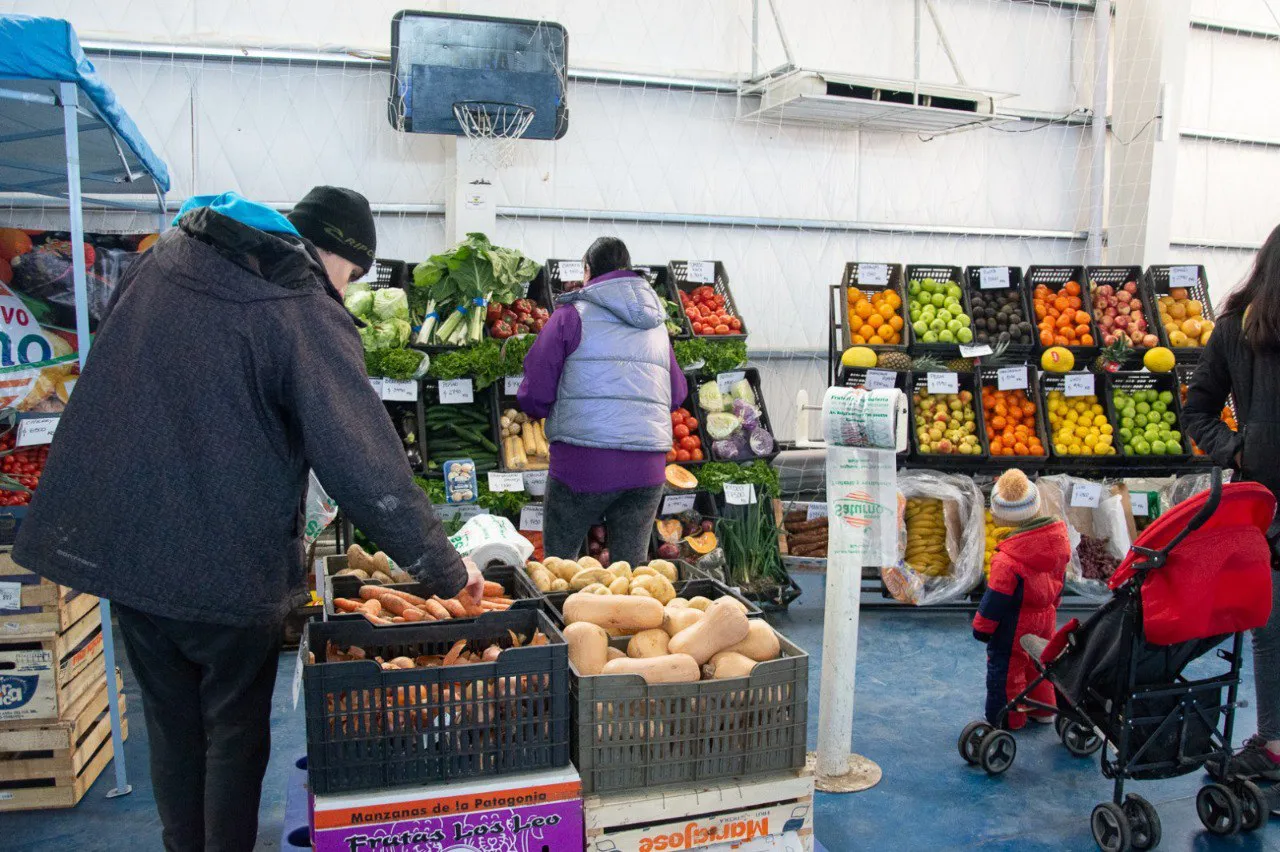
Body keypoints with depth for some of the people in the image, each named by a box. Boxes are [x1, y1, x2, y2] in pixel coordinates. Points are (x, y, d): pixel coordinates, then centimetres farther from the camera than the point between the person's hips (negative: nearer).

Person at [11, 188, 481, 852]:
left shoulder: (162, 261, 5)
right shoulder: (306, 316, -17)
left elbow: (107, 382, 16)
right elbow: (368, 468, -21)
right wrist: (447, 572, -12)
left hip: (116, 543, 6)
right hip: (227, 567, -6)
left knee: (170, 723, 22)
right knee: (235, 734, 15)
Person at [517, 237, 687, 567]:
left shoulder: (573, 314, 1)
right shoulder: (656, 325, 16)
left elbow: (534, 397, -2)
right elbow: (678, 394, 18)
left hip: (582, 463, -4)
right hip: (648, 466, 5)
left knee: (558, 562, 11)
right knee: (632, 565, 12)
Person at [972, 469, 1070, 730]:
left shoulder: (1008, 557, -32)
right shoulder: (1059, 536, -11)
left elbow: (997, 596, -22)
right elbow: (1060, 577, 5)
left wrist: (982, 626, -7)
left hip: (1014, 624, -7)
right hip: (1046, 616, 7)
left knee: (1005, 668, 11)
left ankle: (1008, 719, 26)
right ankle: (1044, 709, 42)